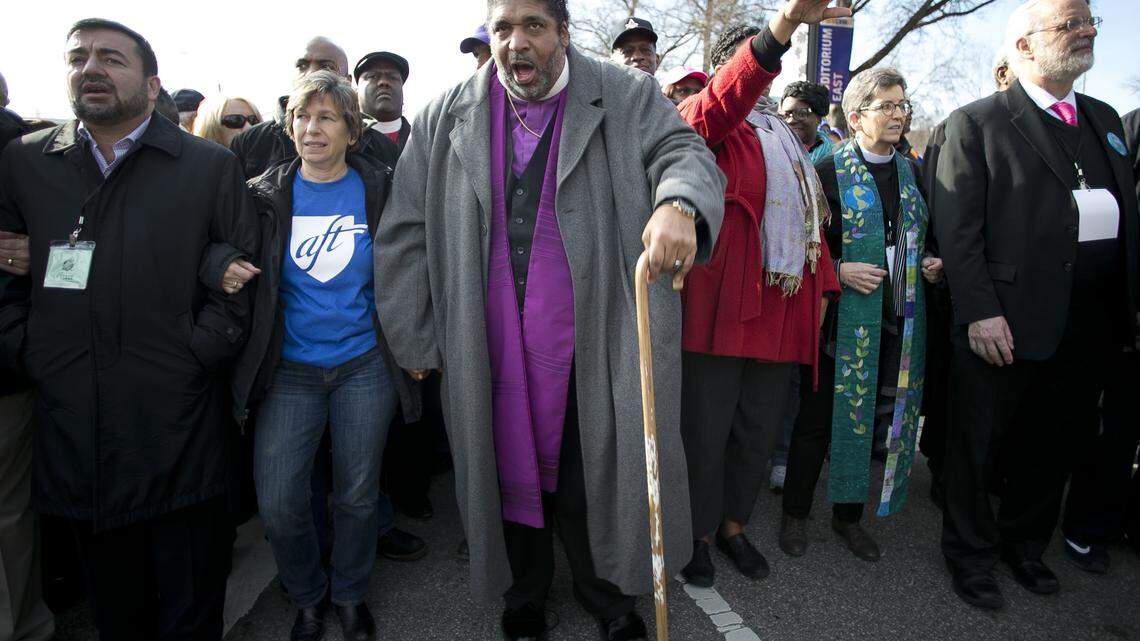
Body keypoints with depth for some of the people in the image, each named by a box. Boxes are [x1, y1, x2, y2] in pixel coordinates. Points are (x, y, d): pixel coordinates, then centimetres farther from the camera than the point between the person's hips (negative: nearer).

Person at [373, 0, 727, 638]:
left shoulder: (627, 98, 3)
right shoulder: (445, 119, 6)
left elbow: (685, 153, -9)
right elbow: (404, 233, 6)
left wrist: (679, 203, -35)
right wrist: (414, 341, 4)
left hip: (591, 347, -1)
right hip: (489, 352, 2)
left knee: (591, 478, 7)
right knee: (512, 472, 14)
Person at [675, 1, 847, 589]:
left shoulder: (786, 138, 22)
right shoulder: (706, 119, 2)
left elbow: (810, 217, 21)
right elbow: (718, 106, -24)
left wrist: (822, 285, 14)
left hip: (784, 310, 6)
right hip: (719, 306, -6)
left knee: (759, 433, 13)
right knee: (705, 433, 3)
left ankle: (733, 525, 32)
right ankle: (697, 534, 22)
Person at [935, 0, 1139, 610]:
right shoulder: (976, 122, -4)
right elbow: (956, 228, -11)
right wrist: (978, 311, -18)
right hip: (1006, 318, -6)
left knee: (1056, 443, 16)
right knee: (978, 442, 7)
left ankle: (1024, 543, 37)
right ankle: (970, 553, 26)